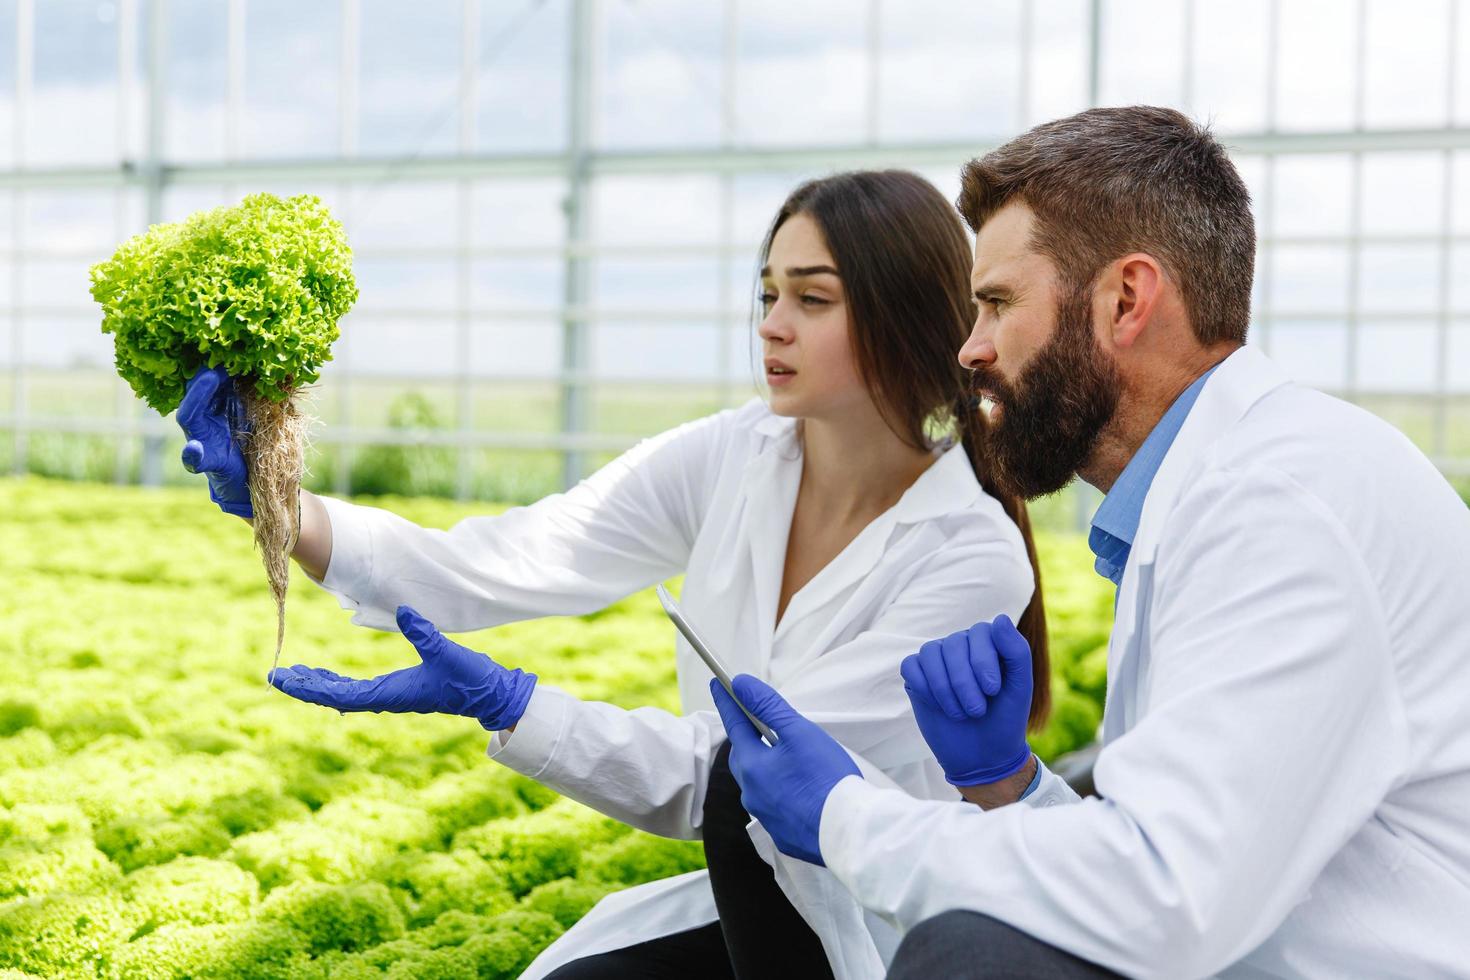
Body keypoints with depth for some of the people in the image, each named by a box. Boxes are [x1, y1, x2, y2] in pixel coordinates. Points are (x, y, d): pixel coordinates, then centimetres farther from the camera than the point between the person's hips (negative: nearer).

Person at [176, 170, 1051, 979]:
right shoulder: (726, 462, -6)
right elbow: (491, 570, -16)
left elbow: (732, 766, -26)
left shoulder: (976, 553, -21)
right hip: (751, 900, 4)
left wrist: (501, 701, -37)